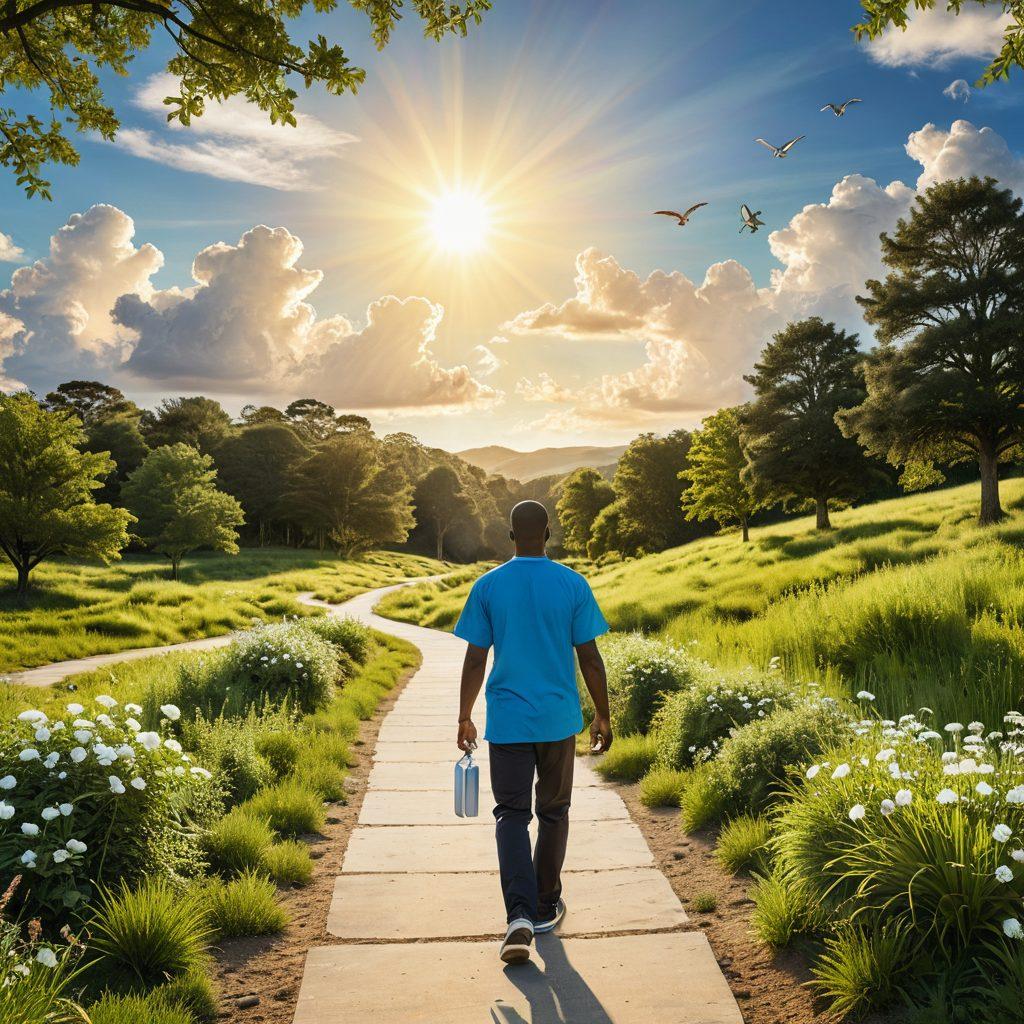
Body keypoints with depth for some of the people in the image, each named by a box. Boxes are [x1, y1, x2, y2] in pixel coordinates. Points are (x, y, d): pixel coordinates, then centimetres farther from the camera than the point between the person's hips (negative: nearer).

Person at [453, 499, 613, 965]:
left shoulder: (487, 586, -4)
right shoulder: (573, 585, -4)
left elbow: (475, 661, -2)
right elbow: (590, 659, -3)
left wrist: (464, 718, 9)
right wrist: (602, 716, 9)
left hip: (507, 720, -1)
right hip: (559, 718, 1)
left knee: (511, 814, 5)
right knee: (553, 813, 16)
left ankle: (519, 915, -10)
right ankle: (545, 907, 28)